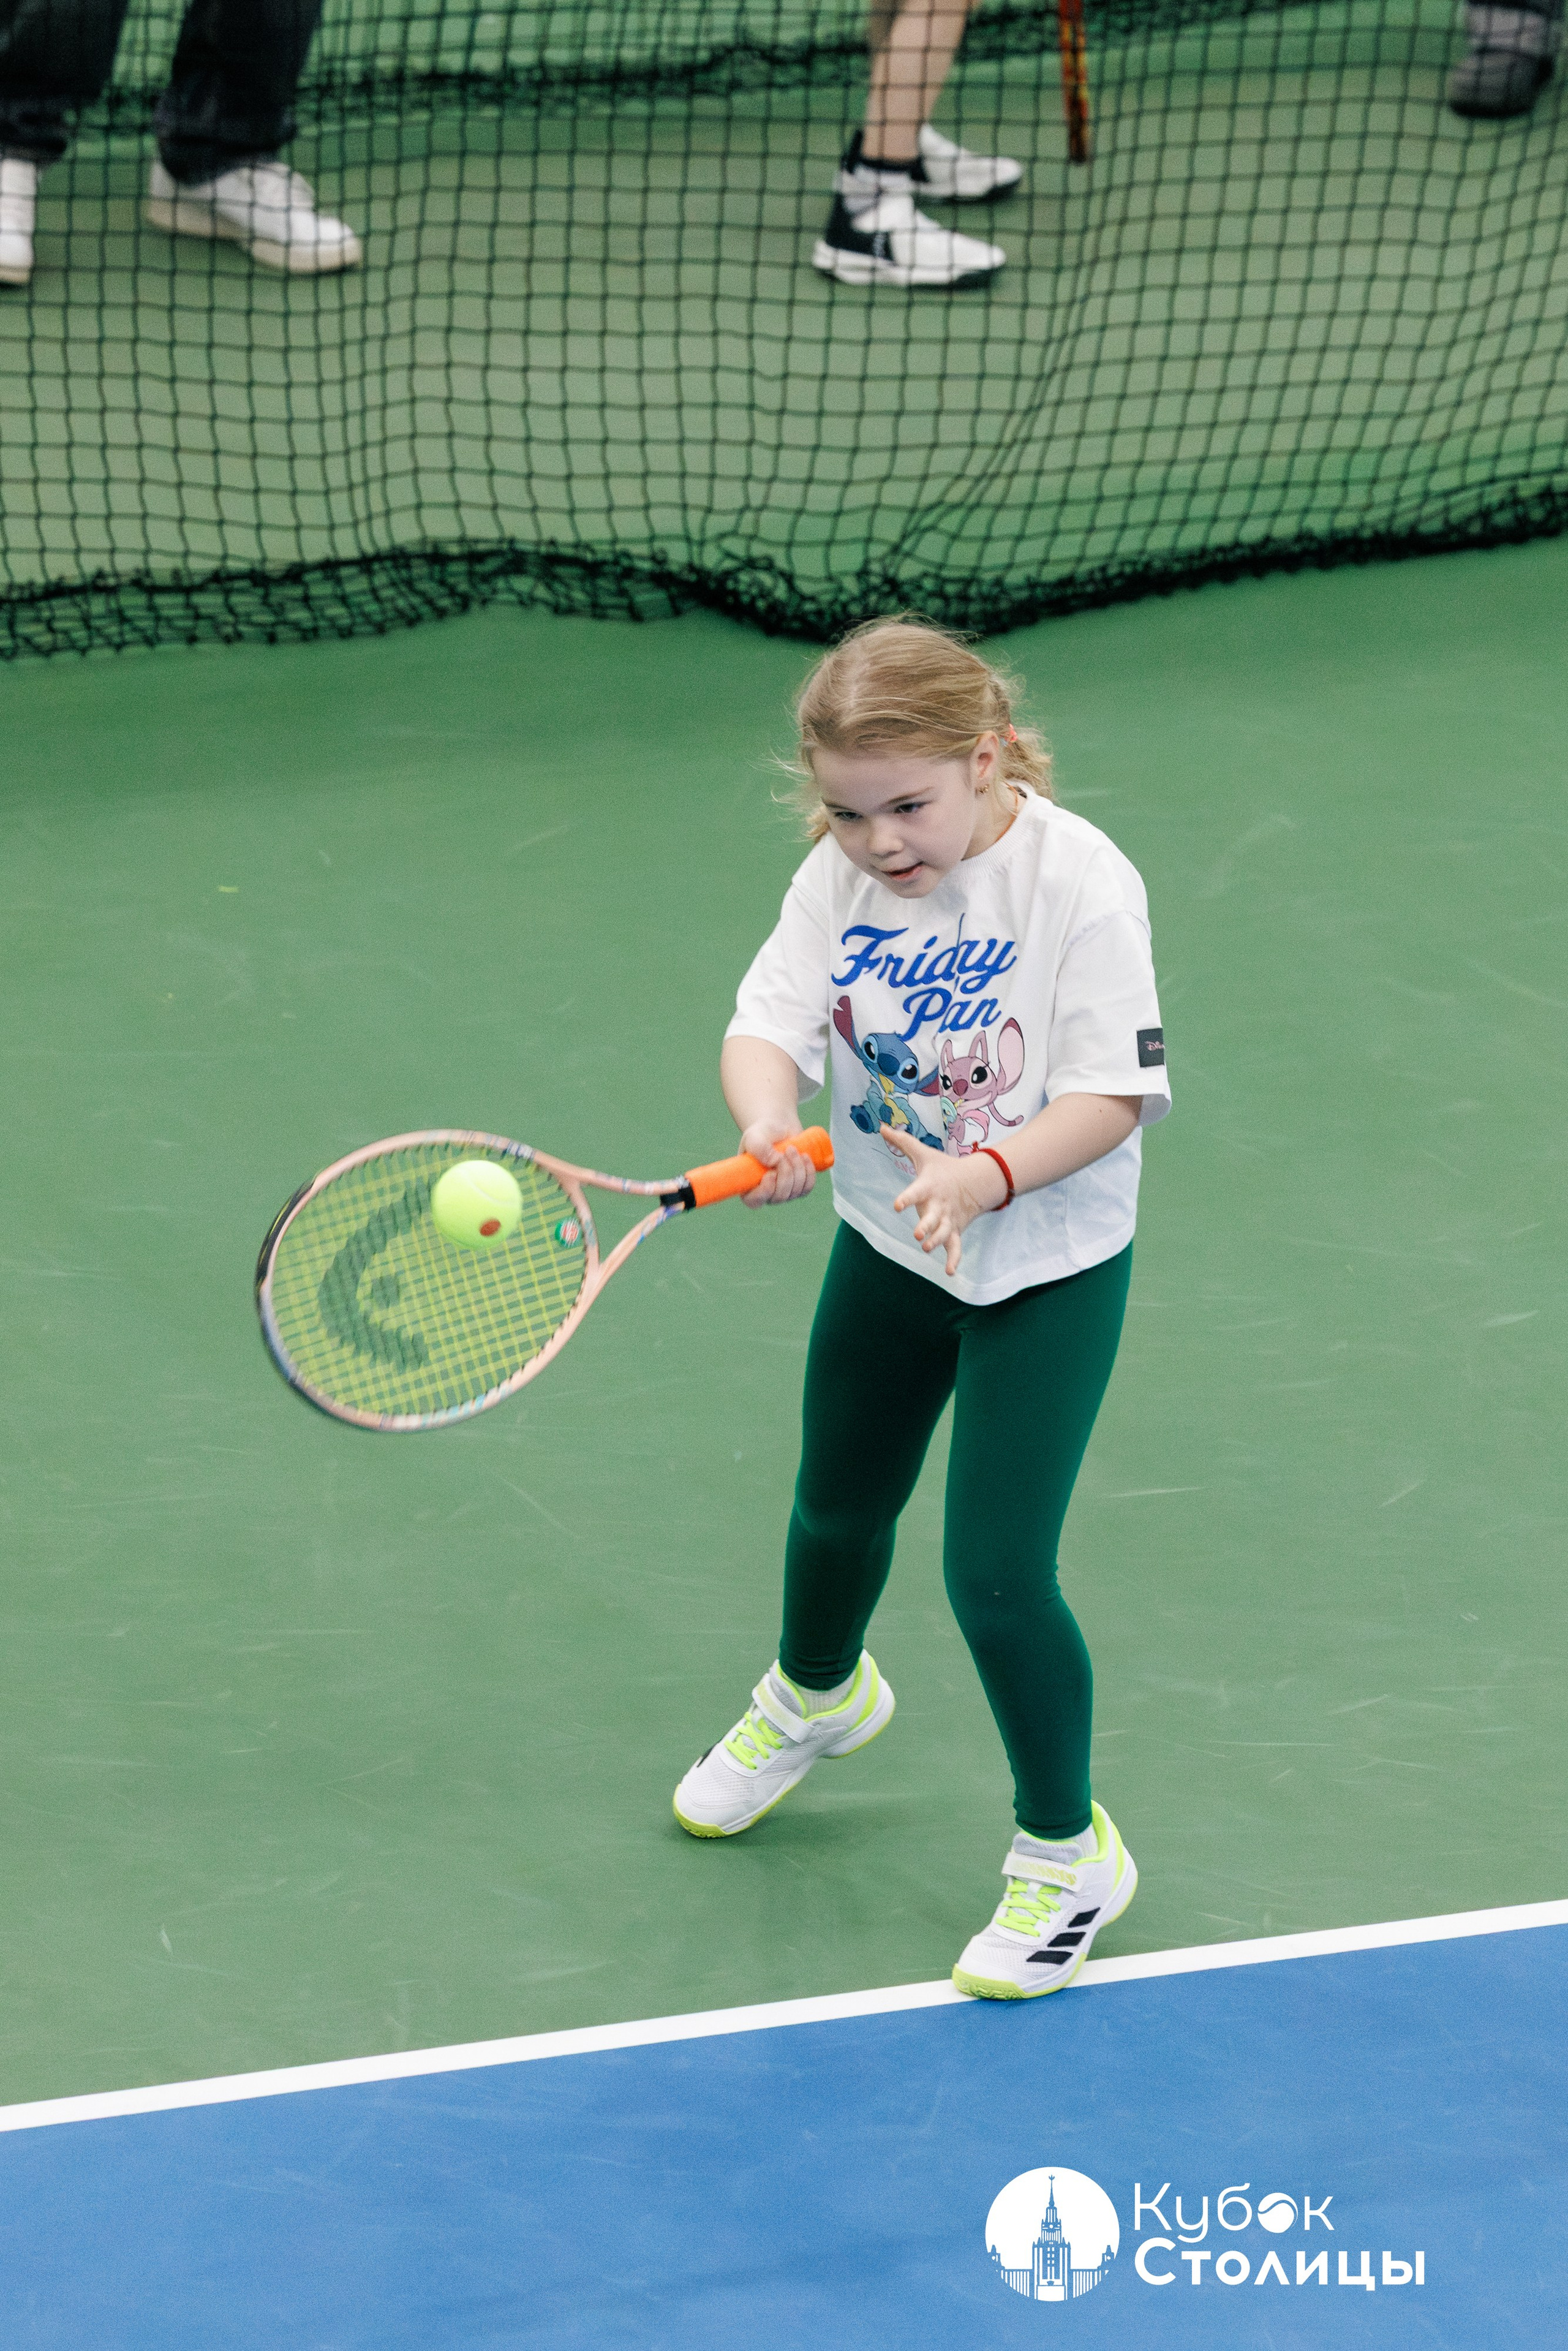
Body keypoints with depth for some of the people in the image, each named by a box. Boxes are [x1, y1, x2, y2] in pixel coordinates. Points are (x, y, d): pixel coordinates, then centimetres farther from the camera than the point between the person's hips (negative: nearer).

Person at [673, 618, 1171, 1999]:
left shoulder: (1081, 884, -23)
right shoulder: (841, 878, -10)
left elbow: (1112, 1093, -23)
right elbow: (772, 1021, -16)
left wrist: (983, 1175, -37)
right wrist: (766, 1120, -39)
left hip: (1048, 1270, -5)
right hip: (886, 1248, 6)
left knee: (995, 1572, -9)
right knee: (837, 1510, 25)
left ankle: (1068, 1853, 12)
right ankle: (816, 1695, 59)